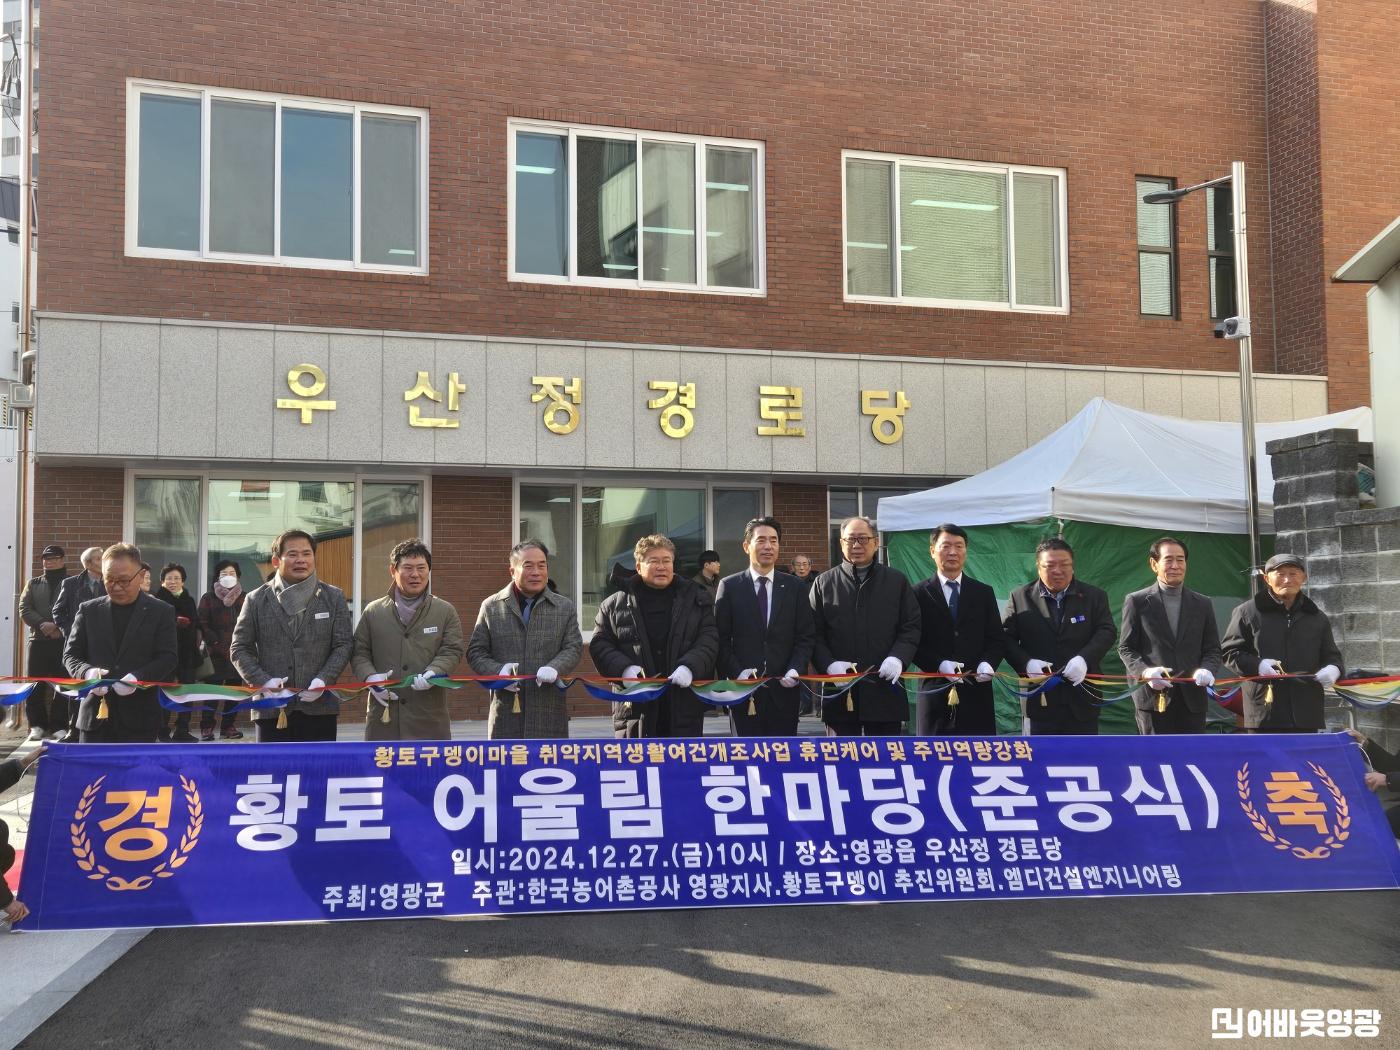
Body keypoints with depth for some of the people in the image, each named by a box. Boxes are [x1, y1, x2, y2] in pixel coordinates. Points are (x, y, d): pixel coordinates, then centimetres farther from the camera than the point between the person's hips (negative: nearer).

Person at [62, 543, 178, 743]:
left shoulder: (161, 612, 2)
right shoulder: (89, 611, 10)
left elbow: (168, 658, -4)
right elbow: (71, 654, 9)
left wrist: (138, 678, -22)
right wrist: (87, 672, -14)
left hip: (140, 717, -2)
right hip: (96, 713, 2)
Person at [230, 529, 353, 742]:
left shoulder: (334, 597, 8)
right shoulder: (257, 600, 7)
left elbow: (343, 645, 5)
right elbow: (239, 649, 7)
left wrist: (323, 679, -11)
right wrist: (263, 681, -8)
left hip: (319, 706, 0)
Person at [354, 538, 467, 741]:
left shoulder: (446, 612, 7)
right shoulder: (373, 612, 10)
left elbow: (451, 652, 1)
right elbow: (359, 653, 11)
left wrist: (433, 673, -18)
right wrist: (370, 677, -8)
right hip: (384, 715, 1)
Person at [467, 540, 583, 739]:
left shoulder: (565, 608, 10)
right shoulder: (491, 607, 8)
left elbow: (574, 648, 5)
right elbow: (475, 651, 9)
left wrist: (554, 667, -15)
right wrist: (497, 671, -10)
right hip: (506, 711, 0)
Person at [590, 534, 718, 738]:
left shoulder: (696, 599, 9)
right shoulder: (614, 604, 8)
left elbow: (709, 640, 3)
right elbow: (599, 644, 6)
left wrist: (690, 667, -16)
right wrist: (624, 668, -12)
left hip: (684, 704, 1)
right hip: (634, 705, -1)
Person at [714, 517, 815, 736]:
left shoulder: (795, 587, 8)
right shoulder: (729, 586, 3)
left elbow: (805, 637, 7)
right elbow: (721, 639, 1)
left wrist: (796, 669, -9)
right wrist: (737, 673, -12)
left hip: (784, 688, 1)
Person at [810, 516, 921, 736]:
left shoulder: (897, 582, 10)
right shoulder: (824, 583, 8)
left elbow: (911, 628, 6)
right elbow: (814, 633, 4)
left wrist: (898, 658, -11)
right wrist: (829, 664, -12)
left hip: (885, 687, 0)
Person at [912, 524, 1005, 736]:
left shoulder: (984, 593, 13)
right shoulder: (919, 593, 4)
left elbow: (997, 639, 11)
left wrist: (988, 663, -10)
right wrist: (939, 664, -17)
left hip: (977, 694, 2)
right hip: (936, 693, -2)